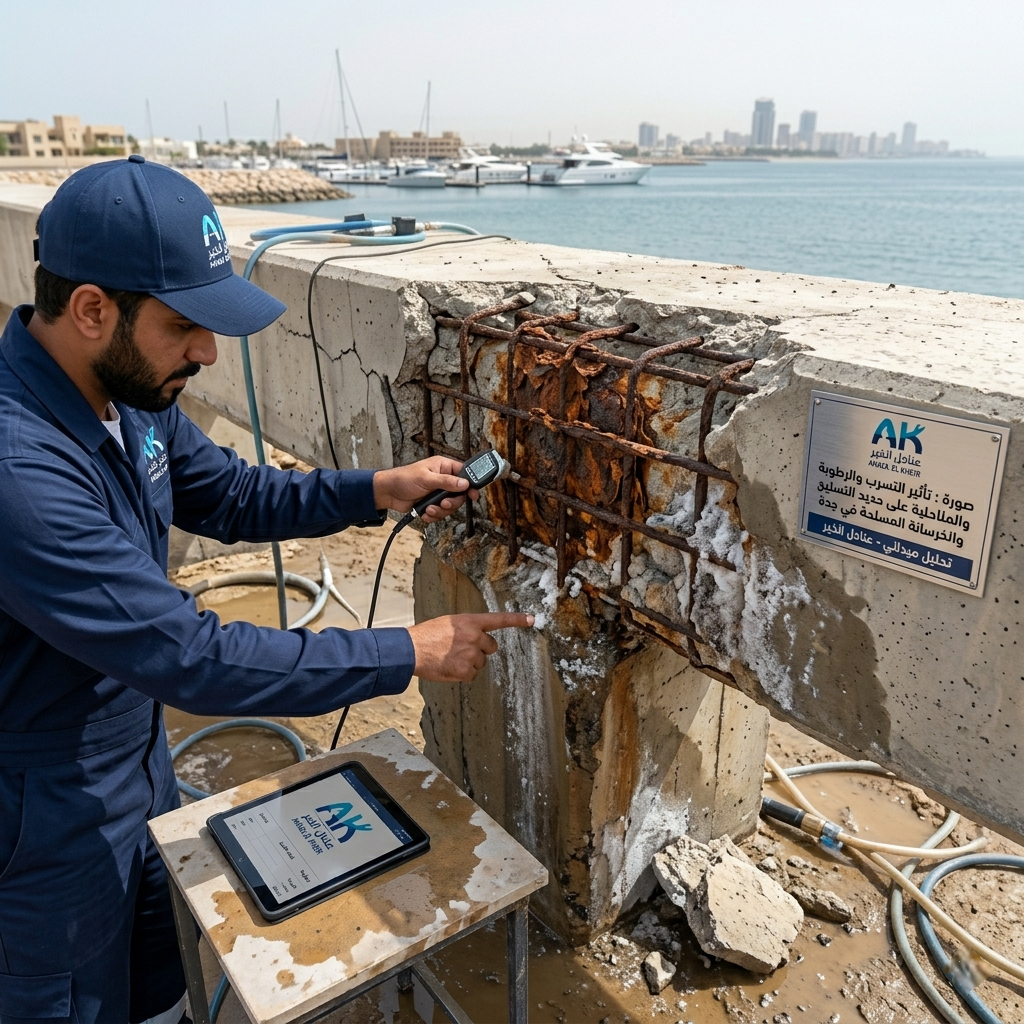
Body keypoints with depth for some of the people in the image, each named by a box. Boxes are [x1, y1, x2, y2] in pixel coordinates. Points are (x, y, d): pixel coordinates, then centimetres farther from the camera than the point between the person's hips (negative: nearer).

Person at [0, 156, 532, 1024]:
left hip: (141, 763, 7)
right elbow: (194, 659, -35)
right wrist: (409, 654, -28)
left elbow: (230, 496, 6)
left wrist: (377, 490, -8)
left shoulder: (129, 392, -8)